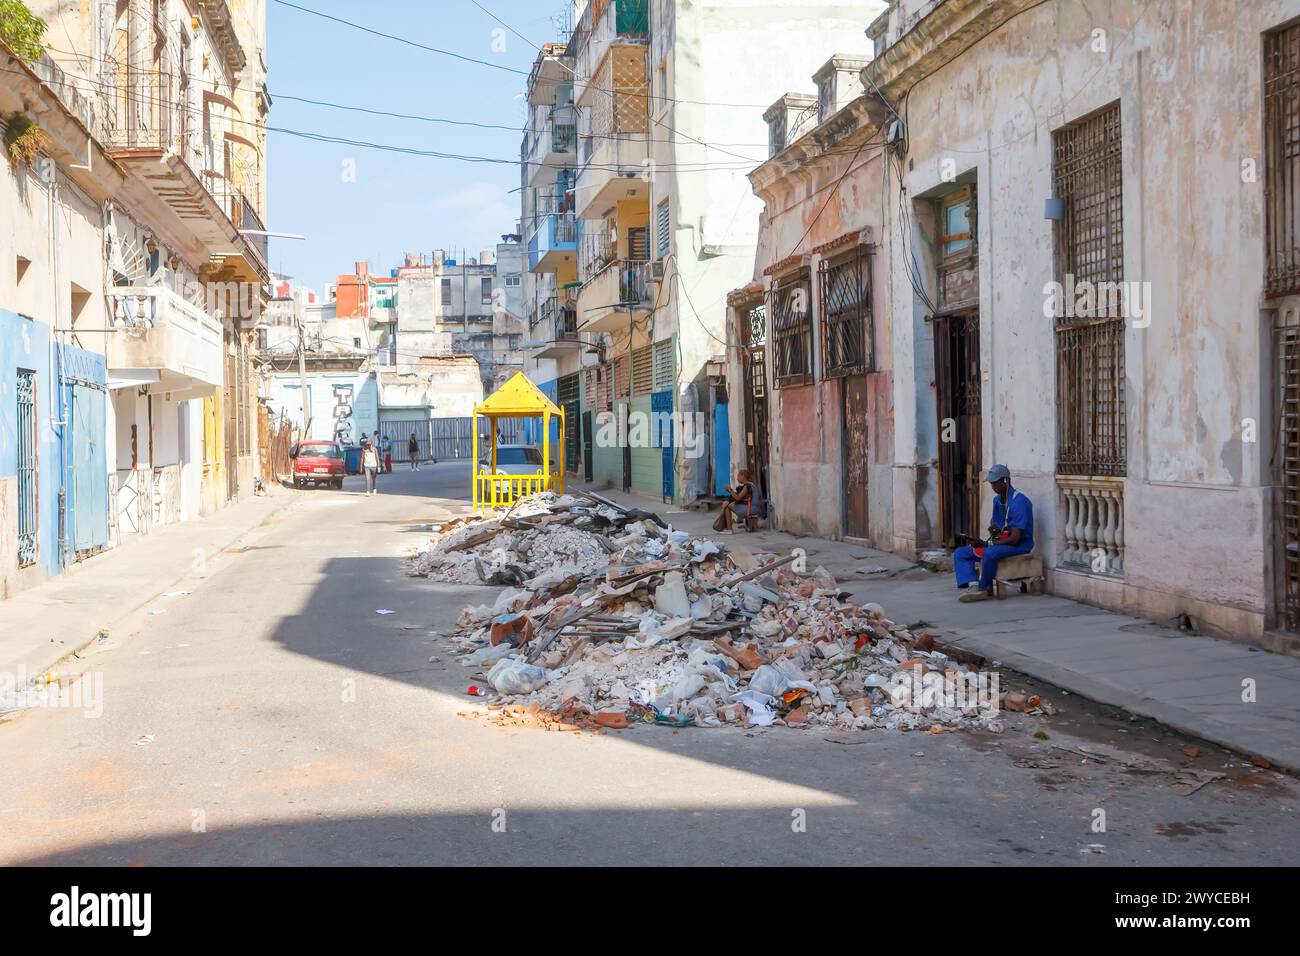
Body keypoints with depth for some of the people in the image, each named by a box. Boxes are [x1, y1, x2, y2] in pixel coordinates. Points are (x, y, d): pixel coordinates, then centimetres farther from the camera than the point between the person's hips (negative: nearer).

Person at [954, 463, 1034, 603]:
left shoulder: (1018, 501, -20)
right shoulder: (997, 499, 8)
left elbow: (1015, 539, -25)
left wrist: (988, 543, -18)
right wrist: (993, 529, -5)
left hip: (1019, 544, -9)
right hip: (1001, 542, 9)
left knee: (989, 553, -39)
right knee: (959, 554, -2)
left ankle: (984, 588, -17)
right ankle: (973, 586, -23)